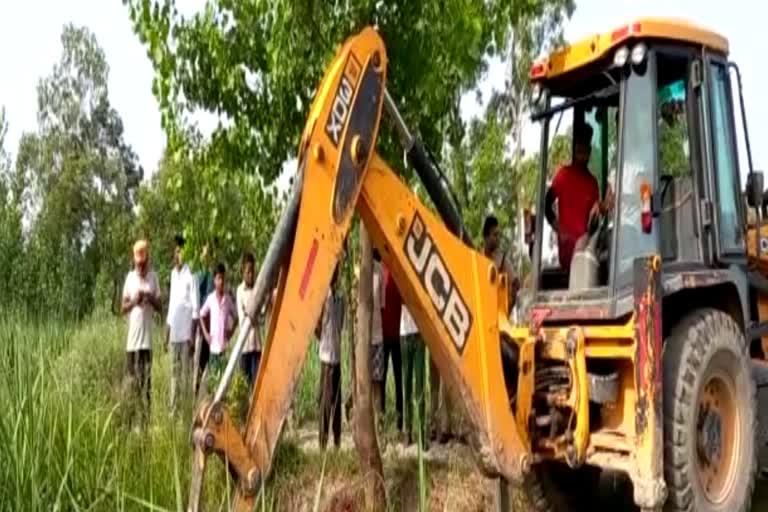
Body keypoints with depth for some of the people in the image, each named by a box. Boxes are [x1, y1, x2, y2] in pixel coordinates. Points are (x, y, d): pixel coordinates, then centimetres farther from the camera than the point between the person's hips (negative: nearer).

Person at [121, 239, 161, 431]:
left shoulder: (153, 277, 4)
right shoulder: (130, 277, 6)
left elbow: (159, 306, 6)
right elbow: (123, 307, 5)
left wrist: (150, 298, -14)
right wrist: (133, 301, -14)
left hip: (146, 336, -1)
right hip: (132, 336, 1)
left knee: (146, 379, -2)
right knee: (133, 379, 5)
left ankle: (146, 420, 1)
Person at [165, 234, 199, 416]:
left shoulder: (190, 276, -9)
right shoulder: (173, 274, 13)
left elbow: (196, 309, -10)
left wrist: (192, 336, -14)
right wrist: (166, 334, 15)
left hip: (185, 334, -7)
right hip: (174, 333, 7)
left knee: (186, 373, -3)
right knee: (174, 372, 10)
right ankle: (173, 408, 16)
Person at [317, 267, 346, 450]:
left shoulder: (340, 298, 11)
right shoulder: (324, 296, -11)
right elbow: (317, 322, -13)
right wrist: (323, 337, -2)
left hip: (337, 352, 7)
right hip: (327, 352, -7)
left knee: (337, 396, 10)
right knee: (326, 395, -5)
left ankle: (337, 439, 18)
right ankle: (323, 438, 2)